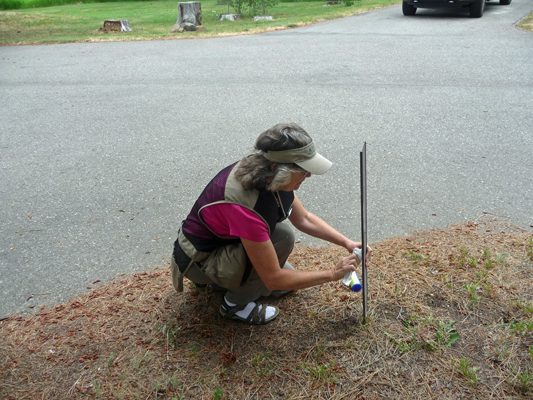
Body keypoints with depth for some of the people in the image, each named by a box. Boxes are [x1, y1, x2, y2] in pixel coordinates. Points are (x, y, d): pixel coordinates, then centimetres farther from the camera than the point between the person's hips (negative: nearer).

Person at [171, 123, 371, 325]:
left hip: (224, 238, 8)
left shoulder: (267, 175, -13)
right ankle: (235, 304, -7)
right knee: (282, 236, -26)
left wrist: (347, 243, -4)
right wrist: (332, 274, -20)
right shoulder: (247, 208, -38)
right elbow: (274, 279, -29)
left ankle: (221, 277, 19)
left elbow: (304, 219, 4)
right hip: (199, 260, -8)